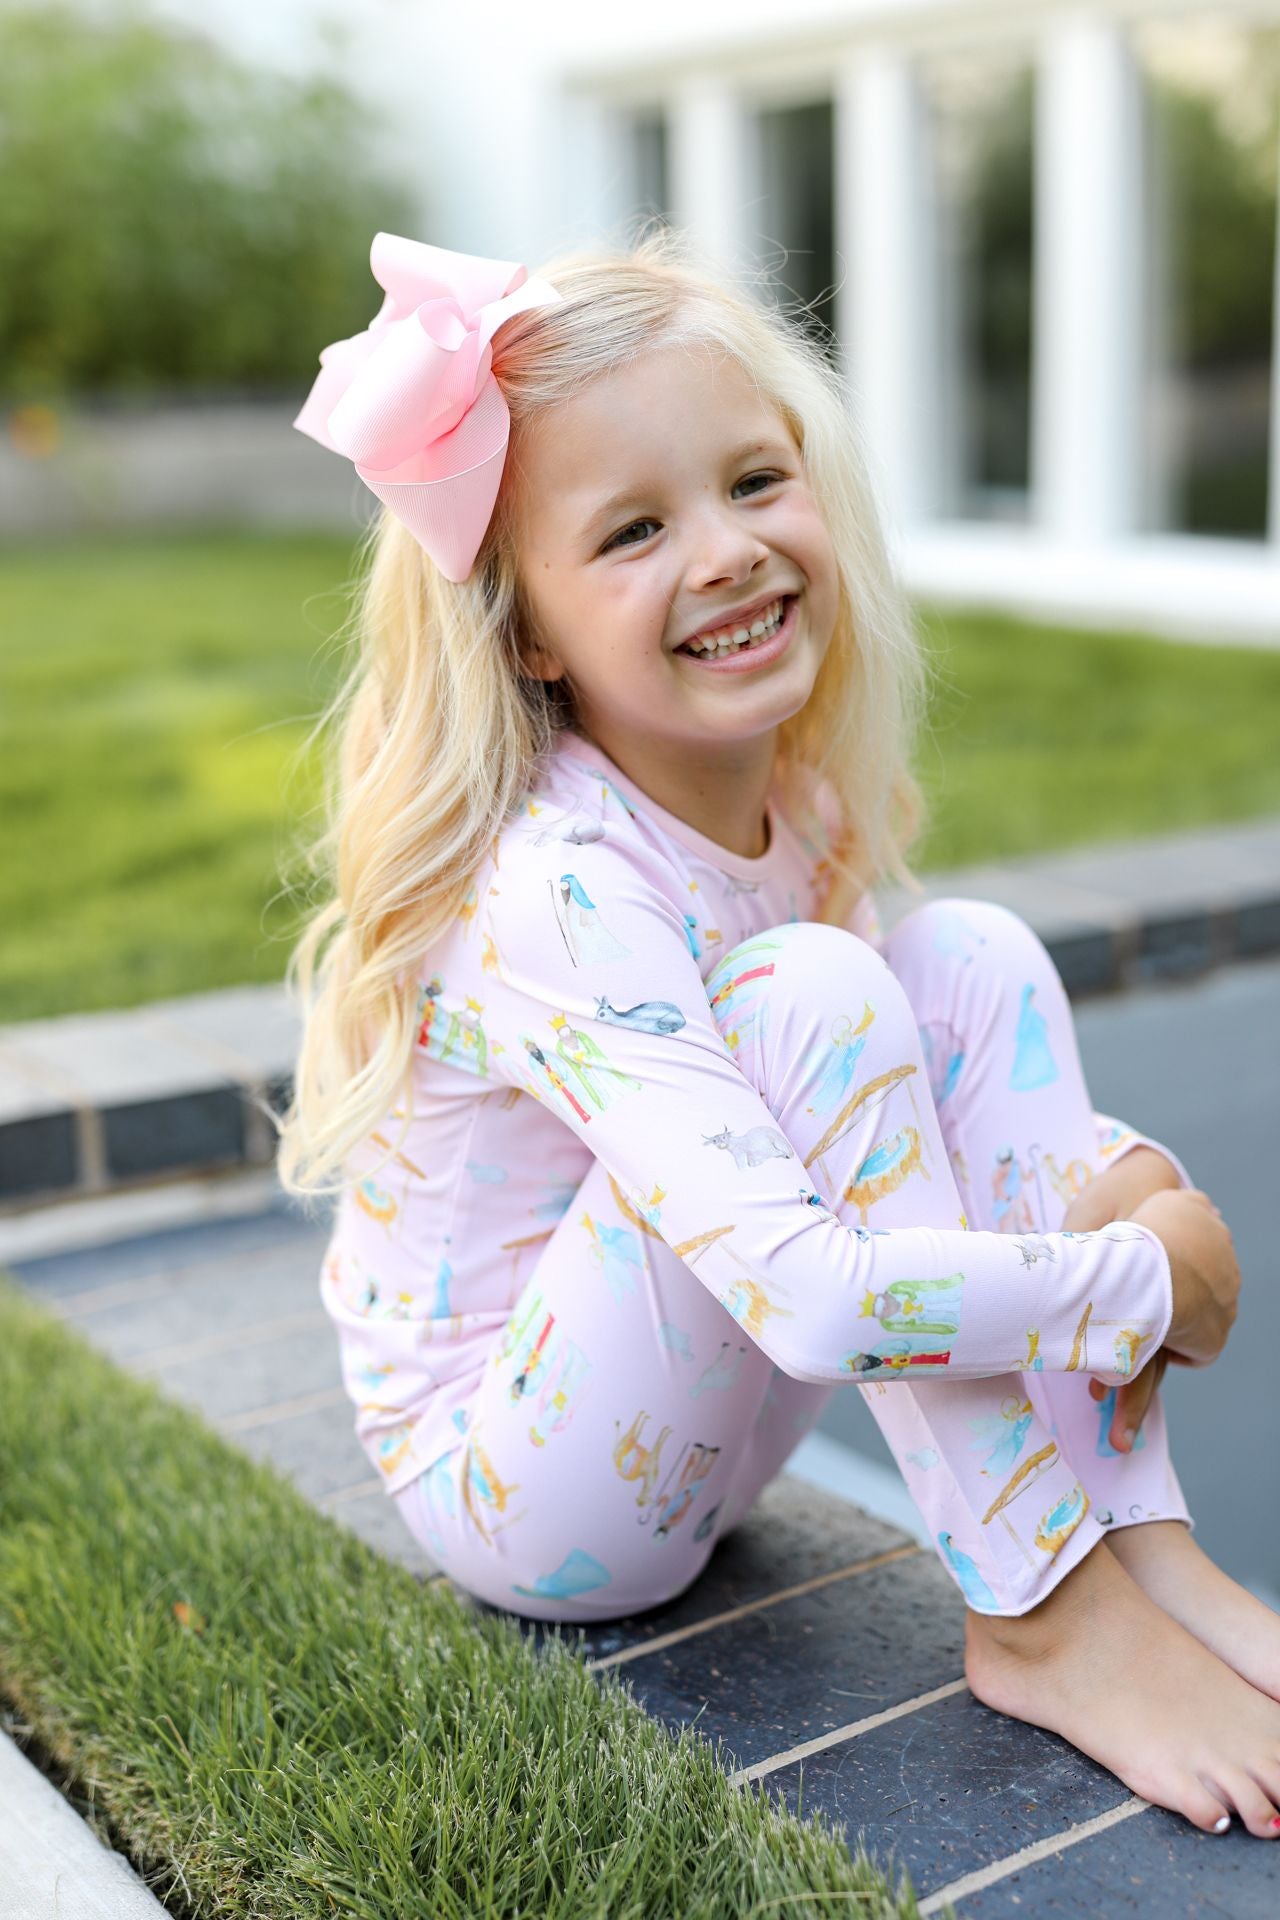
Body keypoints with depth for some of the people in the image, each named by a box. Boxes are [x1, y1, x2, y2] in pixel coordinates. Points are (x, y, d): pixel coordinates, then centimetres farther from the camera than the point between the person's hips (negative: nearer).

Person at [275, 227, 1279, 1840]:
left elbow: (913, 1094, 9)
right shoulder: (557, 894, -29)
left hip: (705, 1435, 8)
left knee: (975, 959, -7)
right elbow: (814, 1299, -38)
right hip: (509, 1490, -7)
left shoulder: (793, 809, -4)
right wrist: (1146, 1279, -24)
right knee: (804, 988, -28)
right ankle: (1043, 1621, -17)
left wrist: (1112, 1171, -12)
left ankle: (1137, 1544, -10)